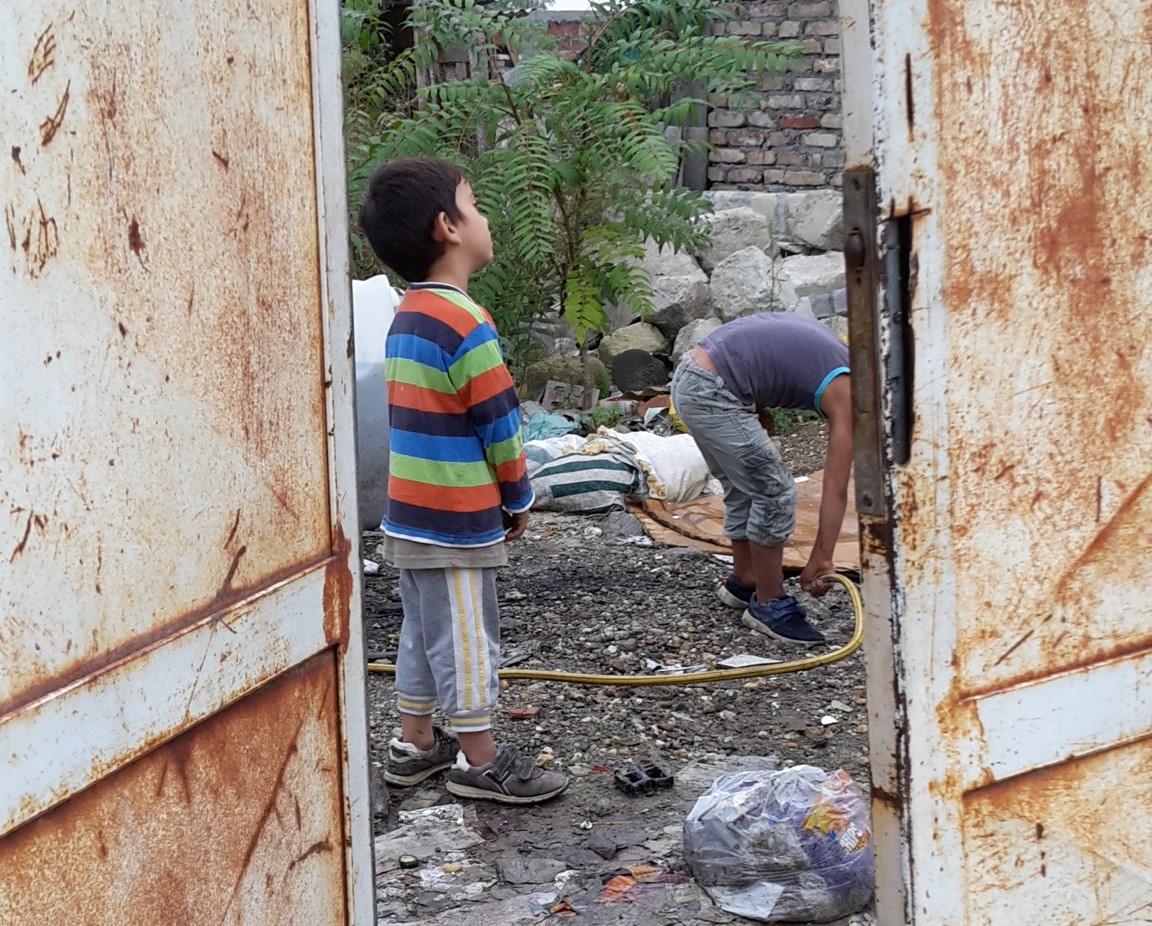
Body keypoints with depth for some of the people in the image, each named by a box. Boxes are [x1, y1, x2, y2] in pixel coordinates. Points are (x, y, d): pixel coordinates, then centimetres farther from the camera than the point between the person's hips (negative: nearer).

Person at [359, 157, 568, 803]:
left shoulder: (407, 317, 9)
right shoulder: (466, 325, -20)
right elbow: (501, 425, -16)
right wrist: (518, 498, -1)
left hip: (410, 514, 9)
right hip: (459, 520, -9)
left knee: (424, 629, 18)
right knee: (468, 636, 2)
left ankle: (416, 743, 28)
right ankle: (479, 760, 12)